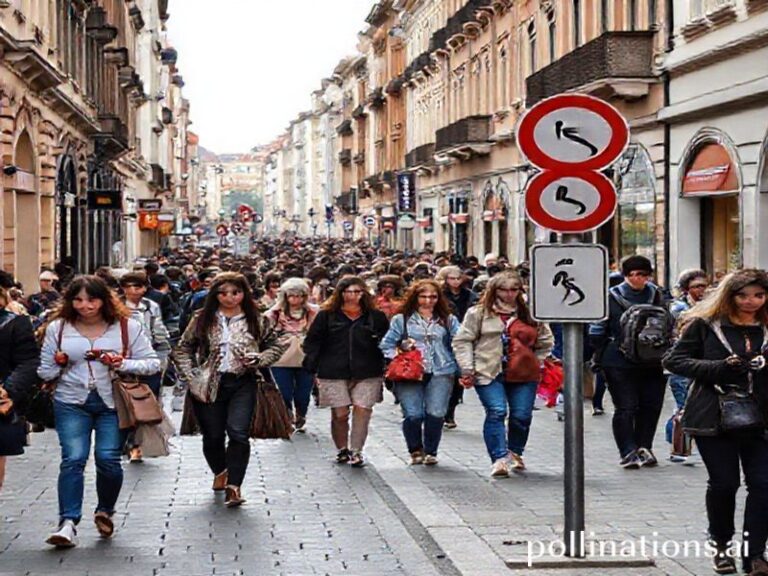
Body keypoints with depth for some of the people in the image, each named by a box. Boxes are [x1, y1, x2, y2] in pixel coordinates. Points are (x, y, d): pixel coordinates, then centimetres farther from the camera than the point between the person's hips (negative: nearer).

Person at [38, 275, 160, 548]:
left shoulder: (127, 327, 3)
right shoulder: (58, 328, 6)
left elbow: (153, 362, 3)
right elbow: (44, 371, 12)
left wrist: (123, 364, -12)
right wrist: (59, 364, -9)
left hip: (113, 403, 0)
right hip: (72, 402, 1)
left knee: (108, 459, -7)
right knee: (73, 459, -13)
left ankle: (105, 512, 19)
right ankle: (68, 523, -14)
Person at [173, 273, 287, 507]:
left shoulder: (255, 320, 3)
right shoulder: (203, 320, 2)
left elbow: (276, 345, 12)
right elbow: (182, 349, 6)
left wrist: (259, 359, -7)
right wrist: (191, 377, -5)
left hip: (242, 384, -1)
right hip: (209, 386, 1)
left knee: (238, 433, -16)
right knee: (213, 435, 10)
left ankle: (234, 485, -11)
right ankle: (220, 472, 39)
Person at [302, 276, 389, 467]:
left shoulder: (376, 317, 9)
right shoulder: (326, 316, 7)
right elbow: (312, 342, 8)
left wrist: (384, 369, 6)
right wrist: (315, 368, -1)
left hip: (367, 374, 1)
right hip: (334, 373, 0)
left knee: (362, 411, -9)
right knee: (340, 414, -1)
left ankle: (356, 451, -2)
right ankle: (342, 450, 17)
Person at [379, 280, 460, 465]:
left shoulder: (448, 321, 14)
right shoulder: (401, 320, 10)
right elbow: (386, 345, 10)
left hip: (440, 373, 1)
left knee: (436, 413, -7)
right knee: (413, 414, -10)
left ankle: (430, 452, 11)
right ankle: (416, 451, 13)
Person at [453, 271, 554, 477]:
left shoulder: (530, 314, 10)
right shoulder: (479, 313, 4)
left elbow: (545, 342, 20)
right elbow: (462, 341, 4)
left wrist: (536, 362, 13)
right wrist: (467, 368, -3)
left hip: (524, 375, 2)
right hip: (489, 373, -2)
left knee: (522, 416, 1)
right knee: (496, 412, -15)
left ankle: (515, 453, 27)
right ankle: (499, 459, -16)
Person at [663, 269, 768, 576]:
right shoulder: (705, 325, 0)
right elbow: (673, 360, -3)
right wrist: (719, 368, -14)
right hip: (714, 419, -2)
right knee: (724, 482, 2)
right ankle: (722, 546, 23)